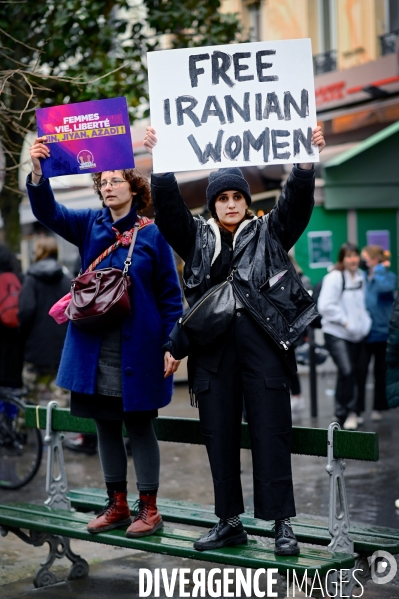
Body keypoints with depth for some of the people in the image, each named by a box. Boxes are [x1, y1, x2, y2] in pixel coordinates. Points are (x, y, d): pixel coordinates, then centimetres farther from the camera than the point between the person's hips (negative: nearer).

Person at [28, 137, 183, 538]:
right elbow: (48, 212, -9)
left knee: (139, 426, 3)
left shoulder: (153, 234, -3)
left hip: (138, 349, -4)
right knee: (106, 426, 11)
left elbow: (170, 294, -3)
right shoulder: (89, 225, 6)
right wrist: (37, 173, -27)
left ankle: (148, 509, 13)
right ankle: (117, 506, 23)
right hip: (94, 348, 4)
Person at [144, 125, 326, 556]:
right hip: (212, 346, 2)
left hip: (262, 342, -2)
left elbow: (297, 202, 0)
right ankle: (229, 522, 14)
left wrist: (306, 162, -14)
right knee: (219, 434, 5)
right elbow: (167, 205, 4)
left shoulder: (269, 234, 12)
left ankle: (281, 523, 0)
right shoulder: (197, 237, 14)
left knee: (271, 432, -4)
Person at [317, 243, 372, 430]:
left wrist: (365, 322, 7)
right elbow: (325, 306, -17)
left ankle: (347, 414, 22)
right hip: (337, 333, -7)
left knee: (355, 373, 10)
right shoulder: (334, 278, -12)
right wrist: (345, 321, -15)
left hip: (358, 334, 7)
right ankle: (345, 413, -7)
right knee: (346, 371, -19)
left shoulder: (361, 277, 9)